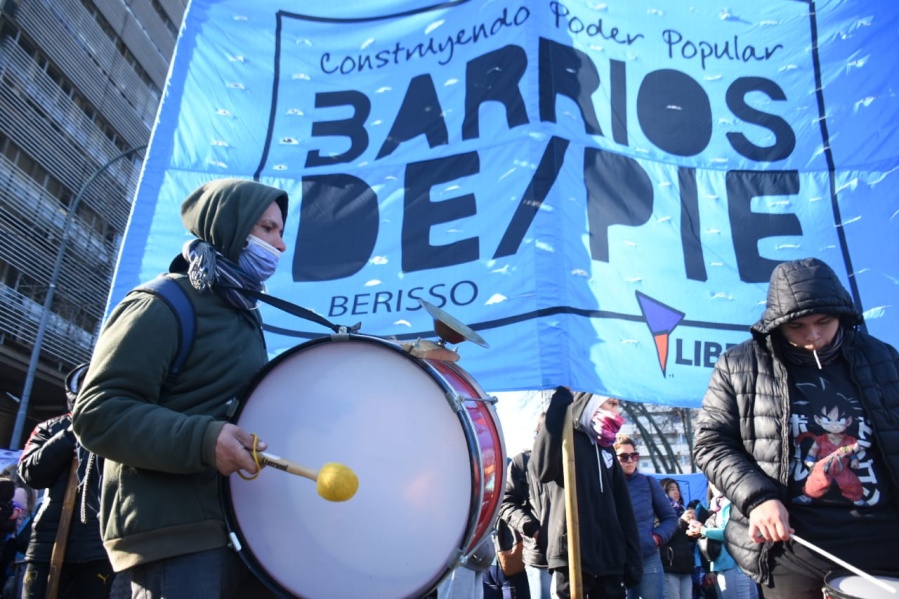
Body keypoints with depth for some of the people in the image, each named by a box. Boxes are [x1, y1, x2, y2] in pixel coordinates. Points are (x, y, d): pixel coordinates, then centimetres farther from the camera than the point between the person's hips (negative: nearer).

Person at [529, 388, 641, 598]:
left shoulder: (606, 448, 17)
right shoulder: (564, 439, -2)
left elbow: (623, 508, 17)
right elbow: (542, 470, -26)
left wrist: (632, 559, 9)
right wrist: (561, 399, -24)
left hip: (610, 558, 7)